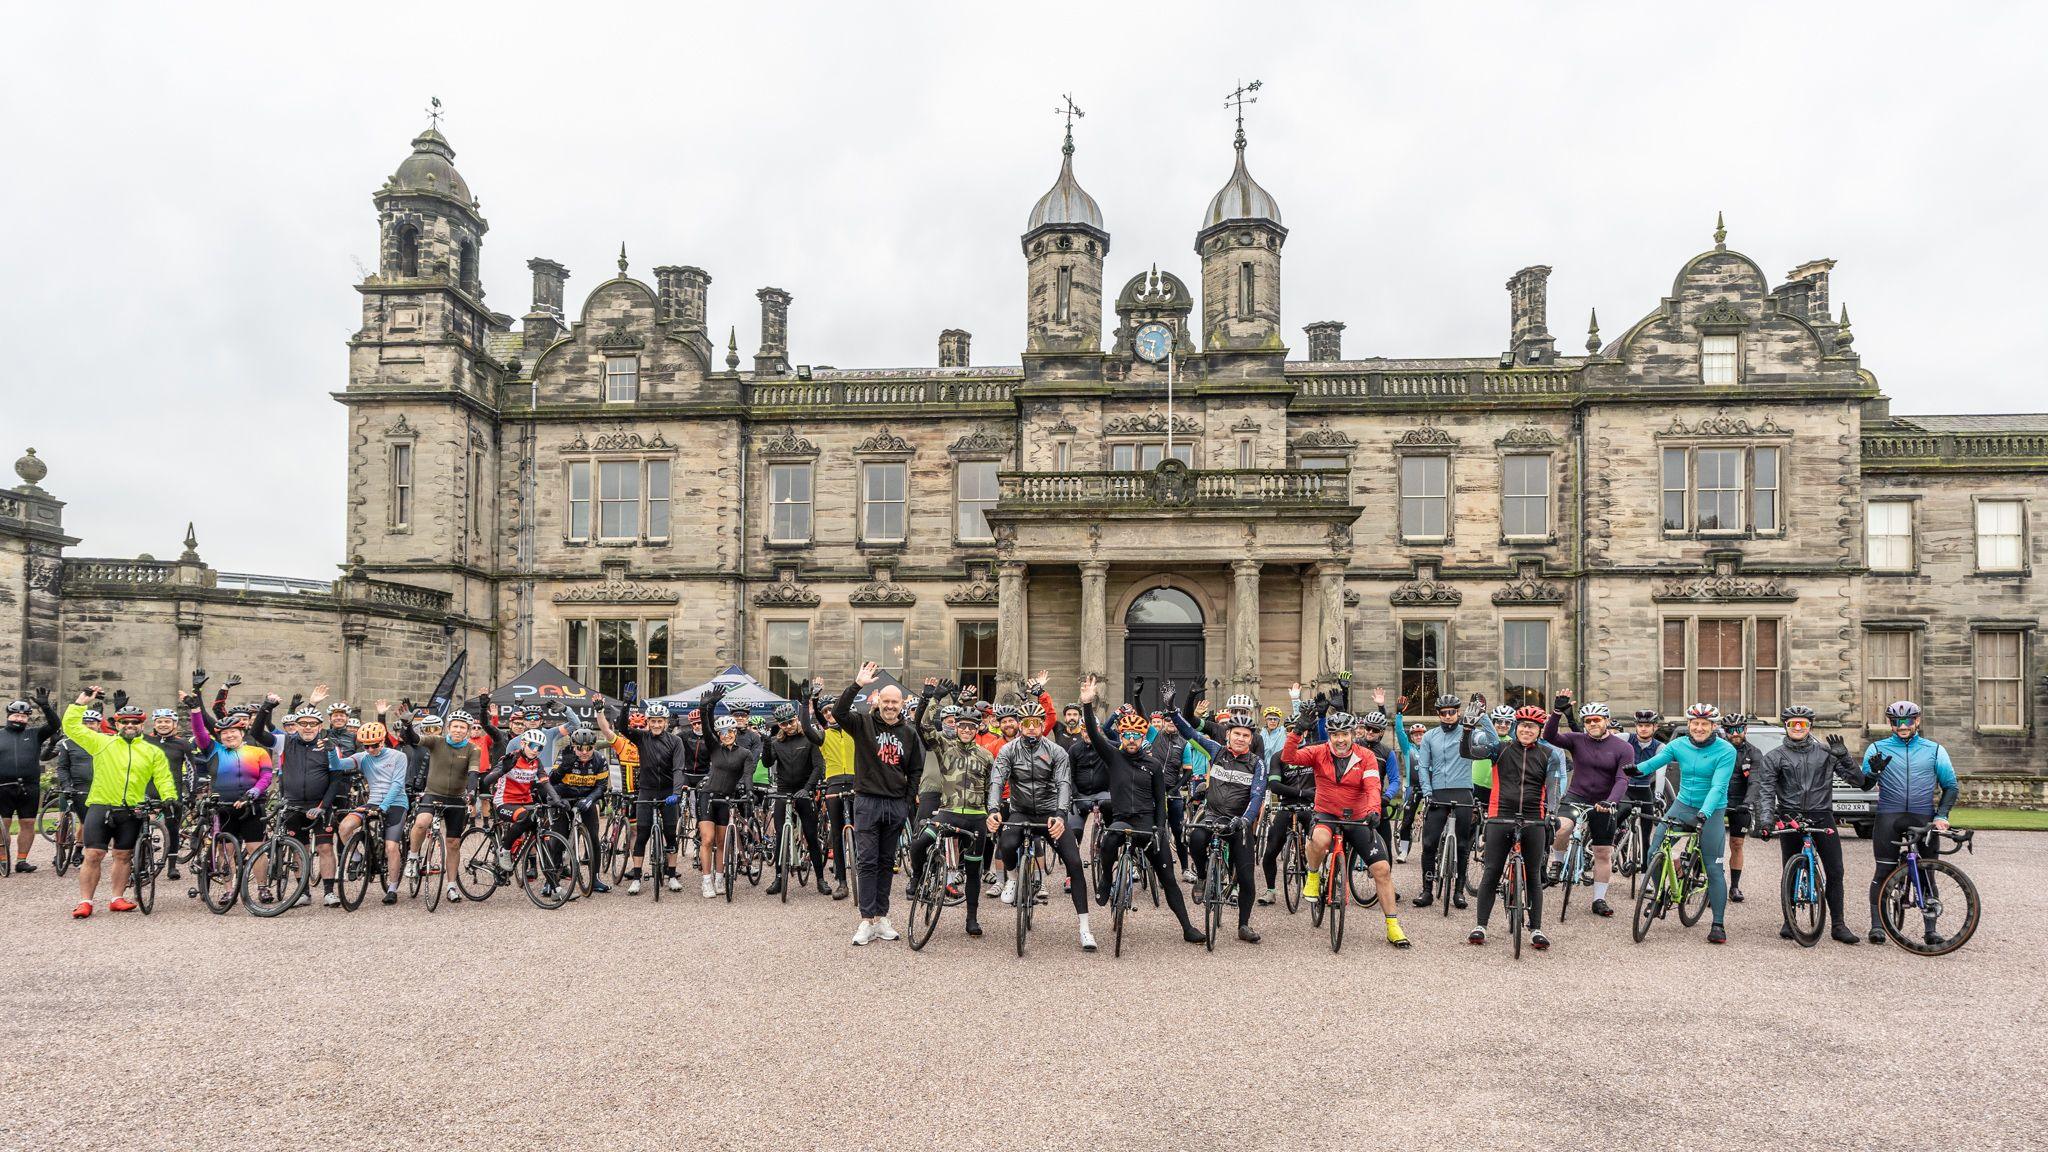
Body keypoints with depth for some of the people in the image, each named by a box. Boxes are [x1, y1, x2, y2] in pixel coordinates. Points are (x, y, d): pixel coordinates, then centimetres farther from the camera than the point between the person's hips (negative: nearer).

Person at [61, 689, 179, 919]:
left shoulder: (153, 751, 10)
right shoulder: (102, 742, 7)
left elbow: (164, 778, 7)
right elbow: (71, 727, 3)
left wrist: (170, 798, -9)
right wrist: (81, 701, -1)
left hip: (132, 812, 2)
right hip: (101, 807, -2)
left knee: (123, 856, 9)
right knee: (93, 854, -4)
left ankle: (118, 899, 18)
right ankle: (85, 901, 3)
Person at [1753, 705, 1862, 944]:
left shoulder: (1825, 753, 9)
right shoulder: (1774, 757, 6)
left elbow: (1857, 781, 4)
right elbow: (1765, 791, -3)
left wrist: (1843, 757, -11)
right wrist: (1765, 818, -18)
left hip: (1821, 816, 1)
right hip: (1790, 819, 0)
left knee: (1835, 871, -4)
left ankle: (1838, 924, 5)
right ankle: (1789, 922, 14)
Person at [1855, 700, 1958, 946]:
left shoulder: (1934, 750, 10)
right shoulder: (1877, 749, 8)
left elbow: (1950, 785, 12)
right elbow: (1865, 785, 6)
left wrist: (1941, 815, -1)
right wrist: (1874, 771, -16)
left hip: (1923, 818, 1)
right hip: (1889, 817, -1)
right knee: (1884, 871, -3)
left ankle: (1931, 929, 8)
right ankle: (1877, 925, 2)